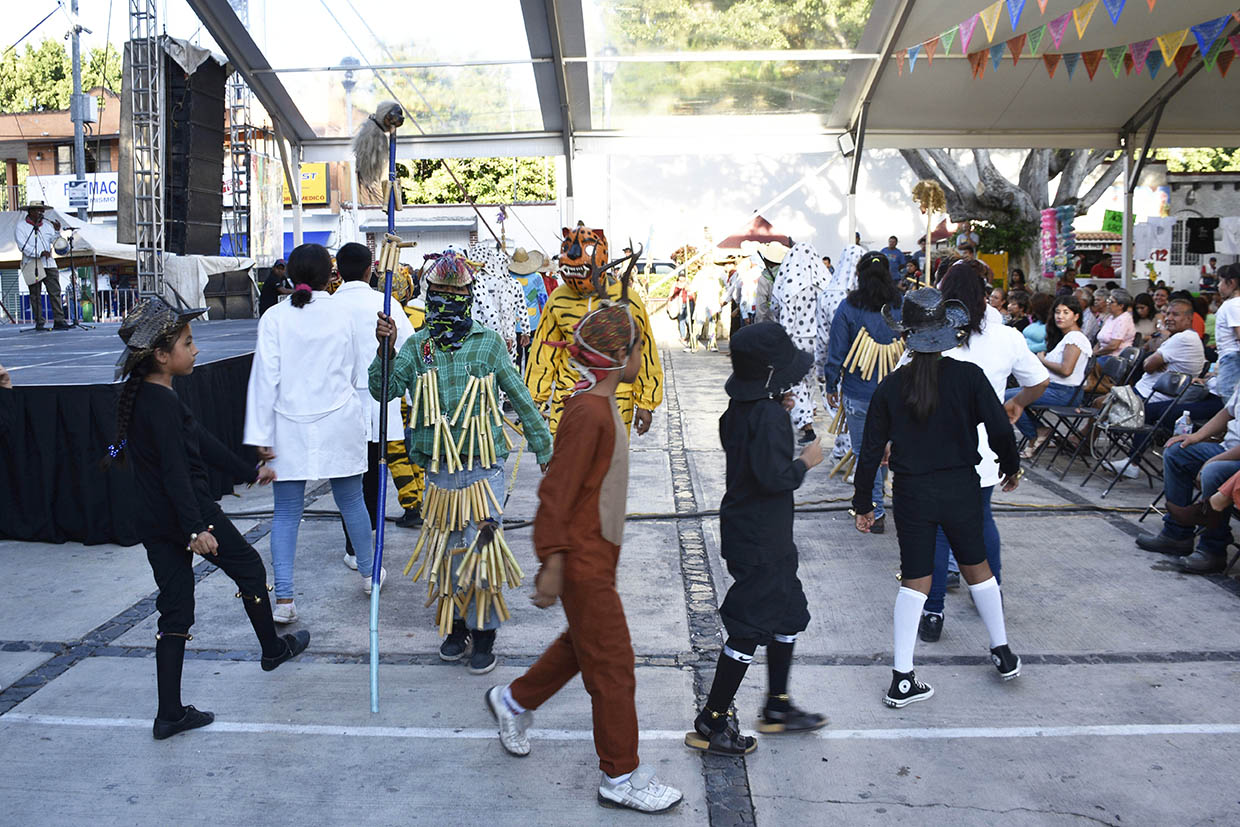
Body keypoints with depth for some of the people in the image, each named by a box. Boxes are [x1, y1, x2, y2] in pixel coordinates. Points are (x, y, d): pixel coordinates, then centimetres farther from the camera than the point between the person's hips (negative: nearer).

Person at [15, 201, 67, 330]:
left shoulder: (47, 224, 16)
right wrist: (40, 253, -20)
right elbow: (23, 246, -9)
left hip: (49, 264, 4)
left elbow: (54, 242, 16)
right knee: (35, 295, 0)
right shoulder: (21, 226, 2)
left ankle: (59, 321, -7)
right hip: (32, 265, -4)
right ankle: (39, 323, 4)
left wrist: (57, 231, -2)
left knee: (55, 292, -6)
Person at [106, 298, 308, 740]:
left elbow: (200, 440, 19)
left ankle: (170, 713, 11)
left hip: (153, 522, 9)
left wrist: (249, 471, 26)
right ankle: (273, 648, 36)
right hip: (189, 513, -9)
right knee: (249, 567, 16)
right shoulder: (162, 402, -19)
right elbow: (175, 471, -25)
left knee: (174, 612, 10)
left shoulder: (136, 395, 12)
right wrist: (195, 528, -27)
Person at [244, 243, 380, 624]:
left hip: (290, 428, -1)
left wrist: (261, 434, -6)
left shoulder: (275, 317, -6)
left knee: (286, 512, 3)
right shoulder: (341, 317, 0)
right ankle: (369, 573, 32)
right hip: (338, 424, 1)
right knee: (351, 500, 16)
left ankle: (284, 598, -1)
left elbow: (266, 376, -8)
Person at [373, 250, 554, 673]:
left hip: (484, 469, -2)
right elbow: (383, 391, -7)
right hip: (438, 470, 2)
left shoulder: (488, 343, 2)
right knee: (447, 552, 10)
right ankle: (457, 624, 29)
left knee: (480, 552, -5)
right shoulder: (416, 347, 5)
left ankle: (484, 631, 11)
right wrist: (385, 349, -23)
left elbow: (520, 398, 9)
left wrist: (544, 449, 13)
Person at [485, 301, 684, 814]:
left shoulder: (599, 404, 8)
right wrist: (552, 564, -22)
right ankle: (621, 777, 13)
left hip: (597, 551, 10)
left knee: (584, 643, 24)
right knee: (612, 665, 0)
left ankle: (514, 701, 43)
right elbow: (557, 491, -24)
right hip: (583, 558, -10)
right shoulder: (589, 413, -24)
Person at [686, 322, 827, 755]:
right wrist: (806, 461, -12)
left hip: (743, 529, 10)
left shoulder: (739, 408, 5)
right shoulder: (769, 417, -24)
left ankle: (777, 708, 34)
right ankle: (710, 725, 9)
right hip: (761, 540, -10)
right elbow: (773, 476, -30)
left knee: (789, 614, 21)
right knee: (749, 630, -1)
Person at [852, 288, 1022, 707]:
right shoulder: (968, 376, -9)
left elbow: (871, 450, -2)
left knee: (915, 582, 7)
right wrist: (1011, 467, 13)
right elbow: (1000, 429, -8)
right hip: (961, 490, 0)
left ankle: (902, 679, 5)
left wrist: (862, 503, 7)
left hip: (912, 495, 0)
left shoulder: (891, 387, -5)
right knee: (976, 567, 20)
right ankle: (1003, 654, 35)